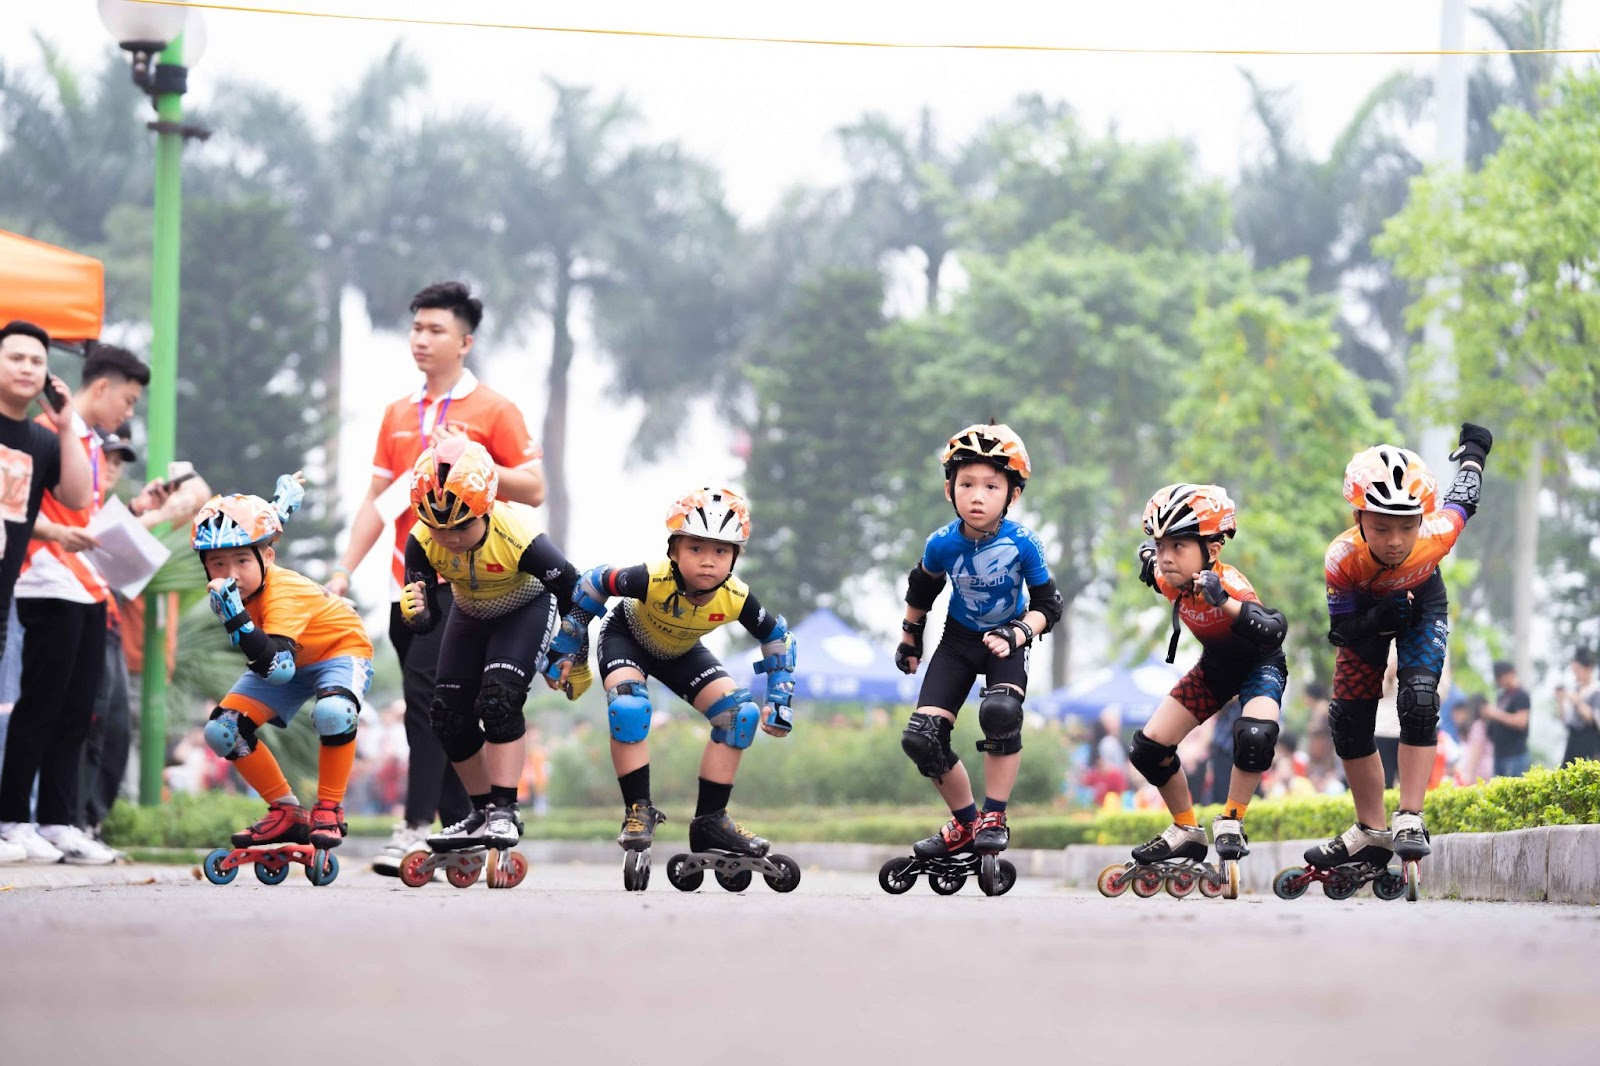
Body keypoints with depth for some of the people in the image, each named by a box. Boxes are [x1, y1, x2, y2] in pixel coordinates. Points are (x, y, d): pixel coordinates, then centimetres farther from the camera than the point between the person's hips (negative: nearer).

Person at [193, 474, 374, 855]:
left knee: (332, 713, -40)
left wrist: (235, 615, -61)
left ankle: (329, 809, -18)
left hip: (340, 649, -7)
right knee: (222, 730, -11)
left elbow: (277, 668, -53)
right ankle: (286, 812, 4)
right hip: (287, 659, 8)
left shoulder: (283, 596, -38)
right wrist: (287, 493, 23)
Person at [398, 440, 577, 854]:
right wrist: (414, 613, -46)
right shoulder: (423, 542, -28)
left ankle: (504, 811, -18)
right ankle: (482, 812, 17)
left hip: (526, 610, -5)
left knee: (498, 698, -25)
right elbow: (427, 617, -21)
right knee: (450, 716, 0)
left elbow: (573, 592, -25)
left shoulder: (518, 538, -39)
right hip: (470, 615, 5)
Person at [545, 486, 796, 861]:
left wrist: (779, 702, -13)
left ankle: (710, 820, 0)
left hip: (681, 653, 4)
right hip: (627, 637, -4)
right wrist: (568, 651, -16)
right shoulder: (652, 580, -41)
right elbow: (592, 584, -23)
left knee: (740, 712, -11)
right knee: (628, 705, -33)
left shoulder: (737, 599, -31)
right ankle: (638, 811, -20)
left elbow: (776, 637, -11)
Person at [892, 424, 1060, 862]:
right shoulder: (942, 544, -17)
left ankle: (994, 817, -15)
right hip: (958, 640, 3)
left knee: (1000, 710, -33)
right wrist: (909, 640, 18)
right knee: (921, 737, -9)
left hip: (1006, 644, -3)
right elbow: (921, 591, 6)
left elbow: (1046, 606, -15)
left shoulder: (1023, 543, -23)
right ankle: (965, 823, 14)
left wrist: (1016, 635, -33)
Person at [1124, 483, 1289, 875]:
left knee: (1255, 735, -36)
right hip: (1214, 667, 6)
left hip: (1259, 666, -6)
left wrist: (1225, 602, -63)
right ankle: (1186, 831, 16)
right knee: (1148, 748, -3)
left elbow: (1274, 631, -54)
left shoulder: (1230, 584, -37)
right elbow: (1160, 570, 9)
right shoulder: (1170, 581, -19)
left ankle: (1230, 823, -13)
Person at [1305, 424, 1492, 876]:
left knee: (1418, 700, -22)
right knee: (1348, 719, -1)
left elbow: (1462, 499, -15)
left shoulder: (1436, 537, -39)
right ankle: (1372, 831, 14)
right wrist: (1380, 618, -47)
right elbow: (1341, 631, -26)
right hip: (1366, 613, 1)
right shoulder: (1342, 558, -40)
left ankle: (1410, 819, -15)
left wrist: (1474, 447, 6)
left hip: (1423, 606, -1)